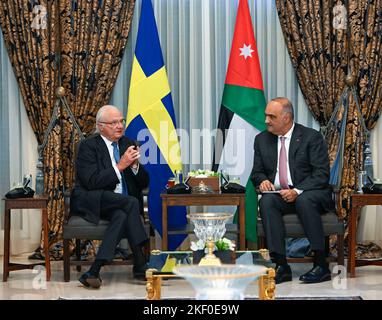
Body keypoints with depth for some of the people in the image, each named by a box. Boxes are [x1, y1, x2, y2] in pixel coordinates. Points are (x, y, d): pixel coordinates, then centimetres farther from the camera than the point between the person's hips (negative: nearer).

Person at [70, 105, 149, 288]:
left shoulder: (128, 144, 13)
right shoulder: (88, 146, -3)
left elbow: (143, 183, 12)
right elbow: (92, 182, -16)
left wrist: (135, 165, -9)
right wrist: (120, 166, -18)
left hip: (120, 205, 5)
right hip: (91, 202, -5)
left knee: (121, 216, -32)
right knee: (132, 203, -31)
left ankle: (94, 272, -32)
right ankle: (140, 266, -28)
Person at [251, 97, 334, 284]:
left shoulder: (311, 137, -3)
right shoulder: (262, 139, 11)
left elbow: (322, 174, -10)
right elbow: (257, 172, 17)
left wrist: (297, 191, -24)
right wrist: (263, 181, -9)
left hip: (310, 194, -3)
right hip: (278, 194, 4)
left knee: (304, 201, -37)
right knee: (267, 201, -30)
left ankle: (321, 265, -28)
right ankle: (281, 265, -33)